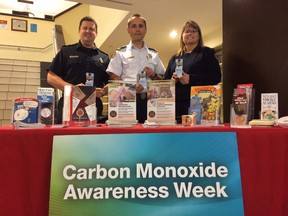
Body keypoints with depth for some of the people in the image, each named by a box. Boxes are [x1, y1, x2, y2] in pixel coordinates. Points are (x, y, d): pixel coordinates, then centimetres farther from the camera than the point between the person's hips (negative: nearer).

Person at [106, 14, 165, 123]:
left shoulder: (153, 54, 18)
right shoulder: (121, 53, 10)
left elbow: (162, 79, 20)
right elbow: (113, 77, 0)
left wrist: (153, 75, -2)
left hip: (149, 98, 3)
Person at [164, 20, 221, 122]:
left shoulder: (206, 53, 10)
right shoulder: (175, 58, 21)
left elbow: (216, 77, -3)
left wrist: (191, 79, -13)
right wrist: (172, 80, -5)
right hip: (177, 105, 4)